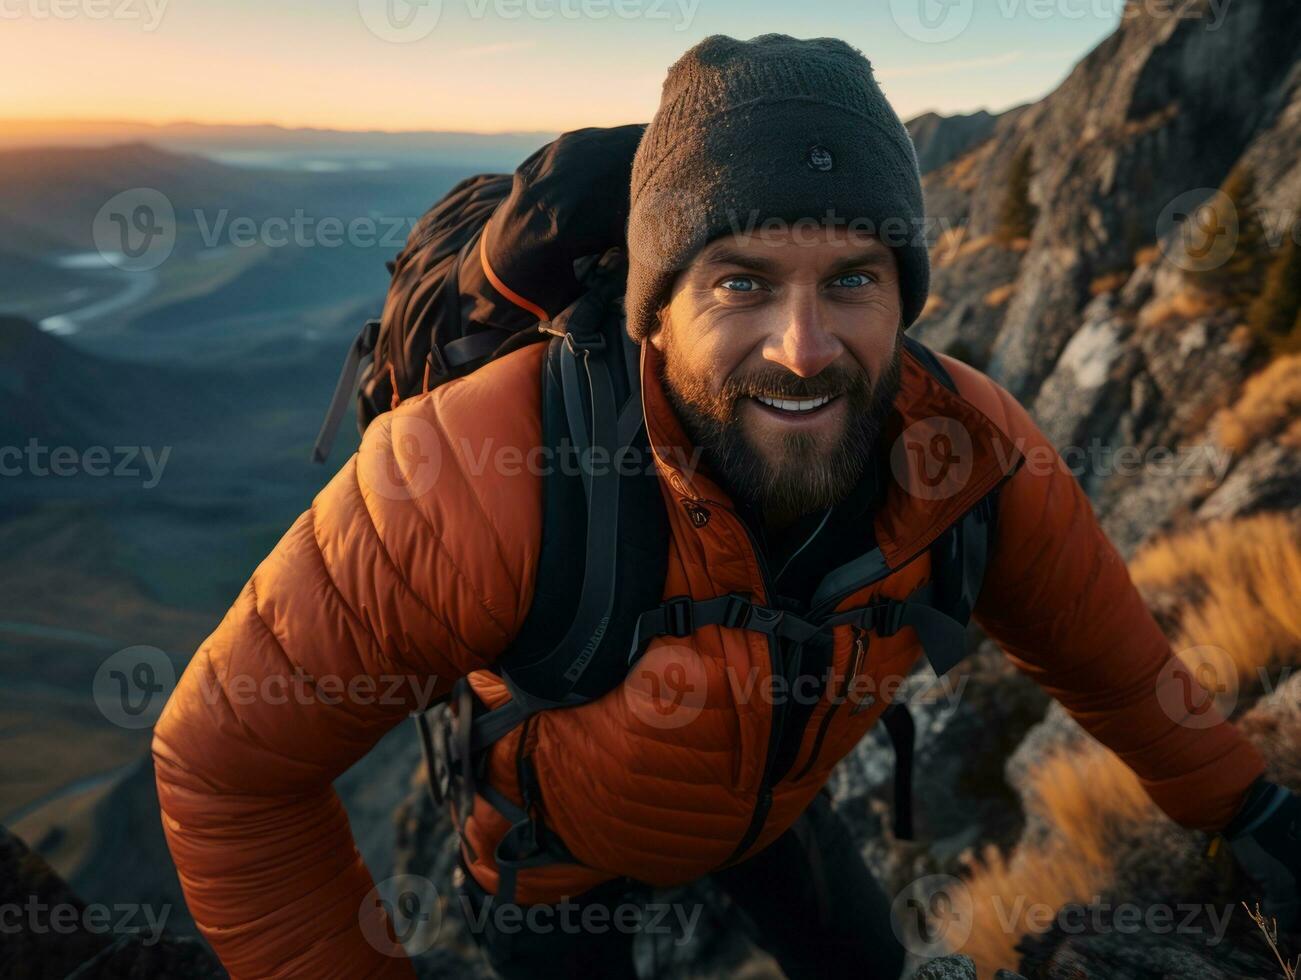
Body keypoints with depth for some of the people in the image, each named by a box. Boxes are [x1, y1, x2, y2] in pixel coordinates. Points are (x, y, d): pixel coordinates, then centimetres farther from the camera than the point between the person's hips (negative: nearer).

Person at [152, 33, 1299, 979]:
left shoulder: (971, 443, -29)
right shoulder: (478, 490, -44)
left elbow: (1101, 647, -9)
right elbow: (229, 757, -30)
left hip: (777, 796, 4)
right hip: (560, 847, -3)